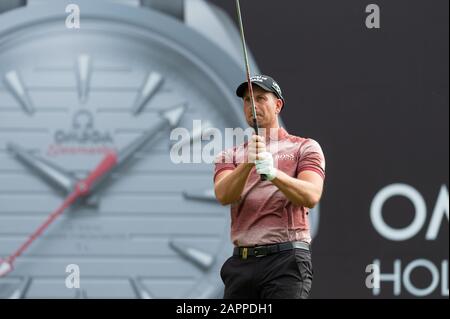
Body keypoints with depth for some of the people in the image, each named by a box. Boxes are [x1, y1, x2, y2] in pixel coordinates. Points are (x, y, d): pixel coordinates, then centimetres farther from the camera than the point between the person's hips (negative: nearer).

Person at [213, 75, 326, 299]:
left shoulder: (304, 148, 9)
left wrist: (273, 173, -26)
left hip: (286, 258, -4)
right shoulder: (230, 156, 18)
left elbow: (311, 196, -10)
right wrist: (247, 163, -23)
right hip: (241, 262, 4)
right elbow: (223, 195, -4)